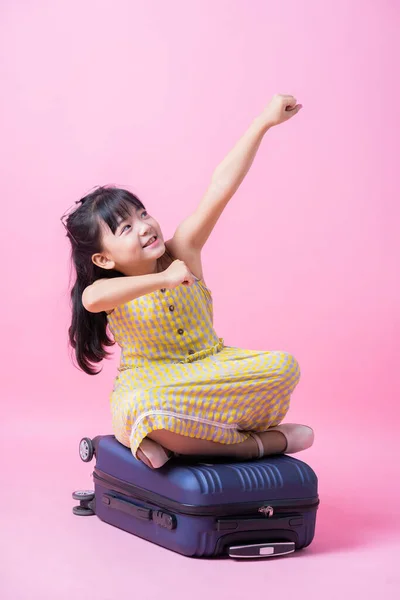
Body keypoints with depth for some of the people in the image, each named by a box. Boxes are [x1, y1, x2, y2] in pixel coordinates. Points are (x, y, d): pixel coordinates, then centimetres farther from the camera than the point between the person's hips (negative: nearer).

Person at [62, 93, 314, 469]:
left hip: (210, 369, 3)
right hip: (152, 384, -3)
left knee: (283, 366, -20)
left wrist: (264, 122, -15)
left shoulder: (182, 250, -4)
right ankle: (254, 444, -20)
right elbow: (92, 299, -38)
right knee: (142, 409, -40)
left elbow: (221, 187, -12)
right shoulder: (110, 288, -11)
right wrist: (163, 278, -45)